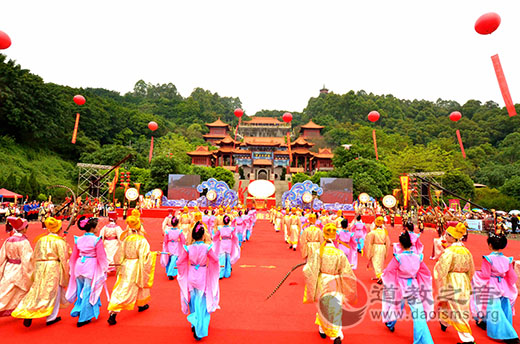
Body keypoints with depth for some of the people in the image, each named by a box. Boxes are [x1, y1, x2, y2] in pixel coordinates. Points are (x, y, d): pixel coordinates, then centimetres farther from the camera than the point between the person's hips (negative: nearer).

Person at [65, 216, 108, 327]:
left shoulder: (78, 240, 3)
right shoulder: (97, 240, -15)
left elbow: (74, 256, 12)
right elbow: (101, 258, -12)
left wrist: (73, 270, 26)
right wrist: (104, 270, 1)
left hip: (79, 266, 6)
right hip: (91, 268, -6)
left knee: (81, 291, 24)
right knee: (88, 293, 8)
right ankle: (83, 319, 19)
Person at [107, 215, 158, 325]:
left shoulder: (126, 239, -3)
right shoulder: (142, 241, -17)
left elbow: (119, 255, 4)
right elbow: (144, 257, -17)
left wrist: (121, 263, 19)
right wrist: (153, 254, -1)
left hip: (126, 266, 3)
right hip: (136, 267, -3)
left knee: (121, 289, 9)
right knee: (140, 285, 20)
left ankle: (112, 313, 2)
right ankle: (141, 305, 40)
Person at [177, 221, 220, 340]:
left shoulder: (188, 248, -15)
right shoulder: (207, 247, -20)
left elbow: (179, 262, -4)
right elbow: (216, 260, -5)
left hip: (191, 276, 3)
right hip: (203, 277, -2)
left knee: (193, 301, 24)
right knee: (201, 303, 12)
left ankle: (194, 324, 39)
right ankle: (199, 331, 12)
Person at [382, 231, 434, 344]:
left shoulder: (398, 257, -20)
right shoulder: (417, 257, -8)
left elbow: (388, 272, -12)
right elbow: (426, 273, 7)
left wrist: (381, 277, 6)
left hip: (400, 287, -1)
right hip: (414, 287, 1)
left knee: (396, 305, 23)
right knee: (419, 314, 4)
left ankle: (390, 324, 47)